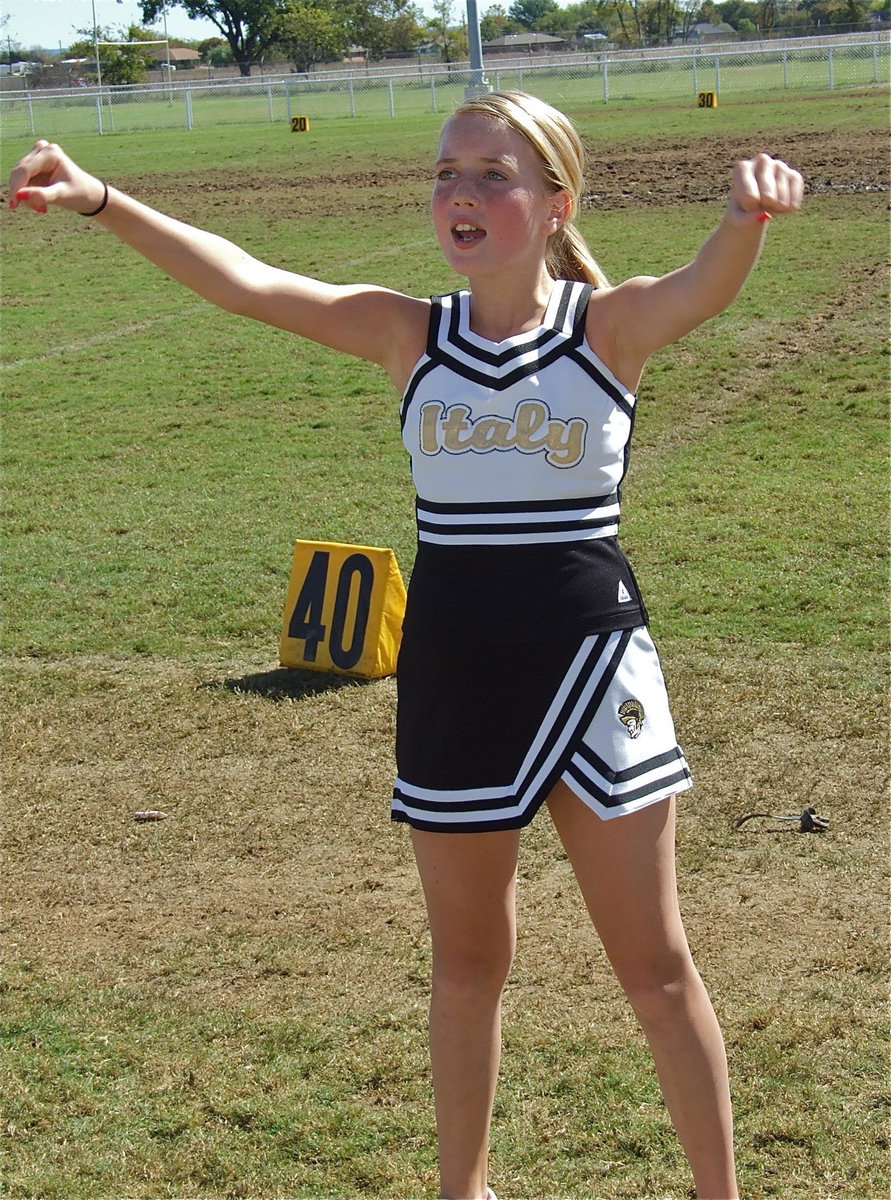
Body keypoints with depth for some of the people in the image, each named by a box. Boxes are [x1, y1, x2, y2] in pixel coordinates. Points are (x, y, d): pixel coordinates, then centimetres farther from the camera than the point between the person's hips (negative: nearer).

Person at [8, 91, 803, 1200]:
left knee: (654, 965, 7)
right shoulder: (409, 336, -1)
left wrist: (748, 214, -51)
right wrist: (101, 201, -20)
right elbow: (243, 283, -9)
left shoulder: (610, 326, -8)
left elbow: (706, 283, -28)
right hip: (451, 681, 3)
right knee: (466, 961, 17)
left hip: (590, 667, -3)